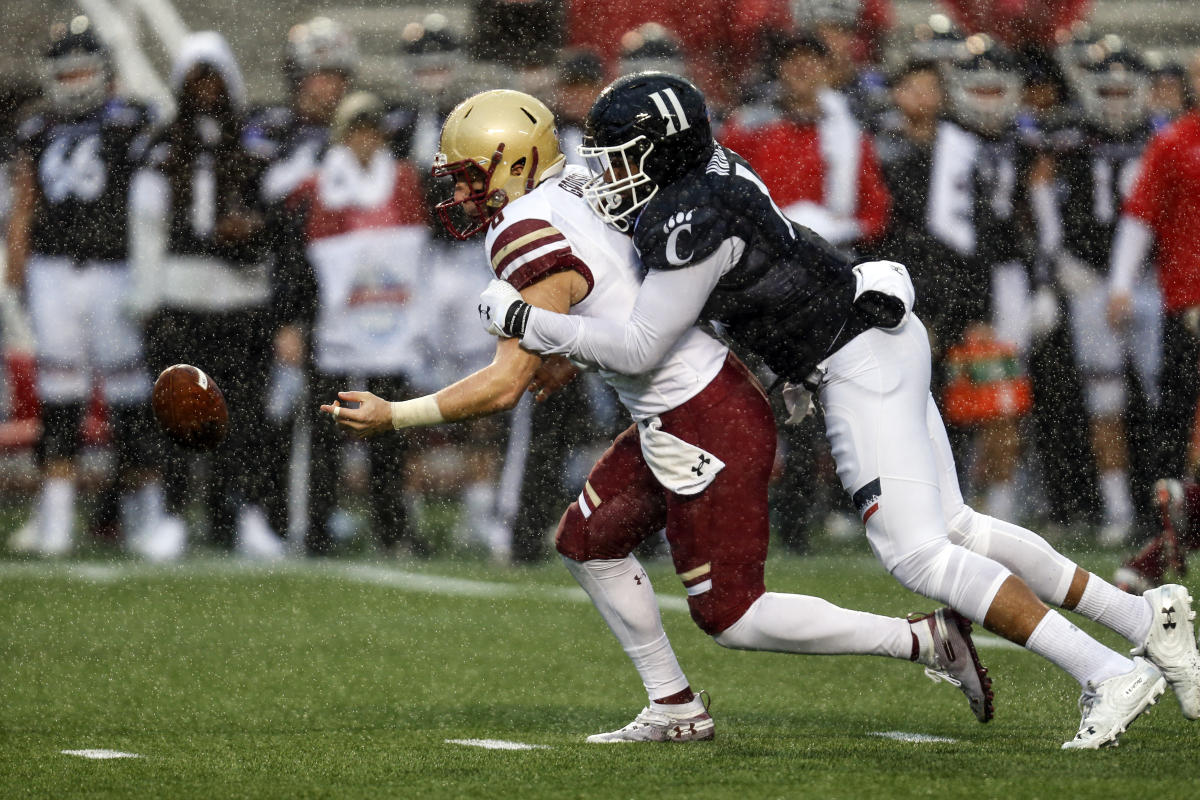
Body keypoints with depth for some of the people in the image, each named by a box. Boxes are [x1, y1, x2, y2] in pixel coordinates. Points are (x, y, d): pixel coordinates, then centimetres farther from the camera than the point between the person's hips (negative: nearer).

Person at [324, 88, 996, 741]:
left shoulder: (531, 240, -19)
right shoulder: (579, 188, 8)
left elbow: (506, 385, -20)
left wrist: (394, 417, -13)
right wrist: (568, 359, 29)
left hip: (705, 433, -10)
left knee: (730, 617, 0)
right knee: (588, 542, 18)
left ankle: (926, 639, 2)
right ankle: (677, 710, 24)